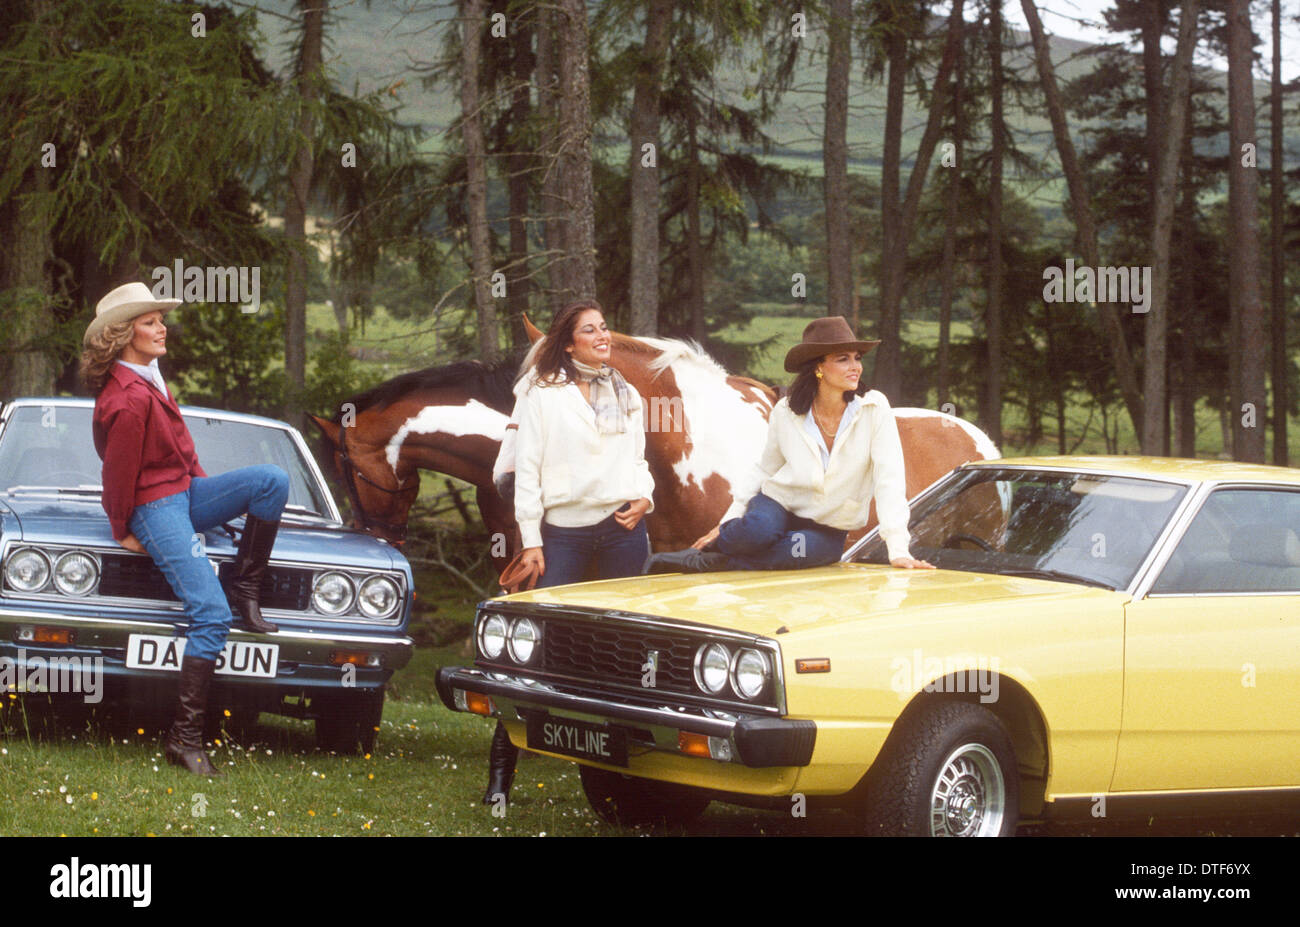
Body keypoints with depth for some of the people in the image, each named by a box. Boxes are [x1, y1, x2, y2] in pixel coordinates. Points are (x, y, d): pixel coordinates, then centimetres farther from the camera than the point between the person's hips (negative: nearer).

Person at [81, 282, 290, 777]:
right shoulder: (128, 400, -21)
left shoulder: (147, 379, 11)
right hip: (155, 509, -9)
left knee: (271, 480, -12)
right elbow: (119, 472, -14)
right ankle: (185, 737, -18)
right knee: (212, 616, -19)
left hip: (184, 493, 9)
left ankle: (246, 589, -2)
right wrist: (123, 532, -3)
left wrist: (209, 489, 18)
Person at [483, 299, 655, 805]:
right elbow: (527, 471, 1)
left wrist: (644, 499, 0)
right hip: (563, 530, -4)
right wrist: (530, 539, -6)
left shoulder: (627, 397, 17)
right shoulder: (541, 397, 4)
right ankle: (501, 767, -6)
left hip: (622, 527, 4)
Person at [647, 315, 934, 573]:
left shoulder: (874, 408, -13)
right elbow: (765, 471, 7)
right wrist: (730, 520, -1)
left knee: (813, 549, -37)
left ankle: (706, 562, -25)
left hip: (828, 529, 0)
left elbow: (890, 477, -17)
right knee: (759, 529, -38)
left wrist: (898, 550, -24)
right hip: (779, 505, 0)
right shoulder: (785, 413, -6)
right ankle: (711, 545, -5)